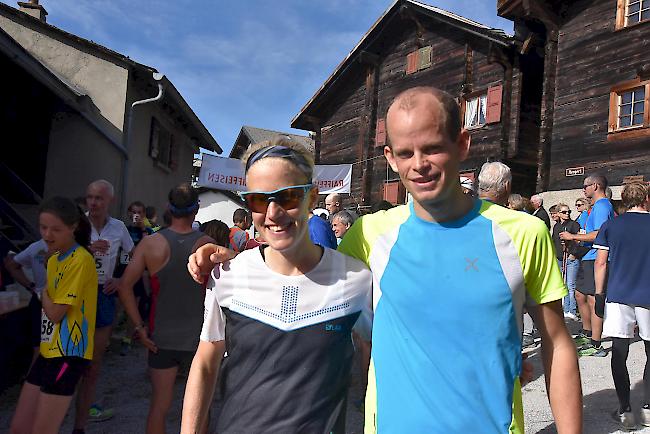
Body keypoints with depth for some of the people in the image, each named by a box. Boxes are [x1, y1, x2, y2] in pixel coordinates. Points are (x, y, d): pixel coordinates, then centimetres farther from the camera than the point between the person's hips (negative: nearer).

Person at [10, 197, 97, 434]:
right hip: (49, 351, 9)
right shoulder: (53, 260, 11)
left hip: (69, 353, -9)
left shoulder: (81, 260, -17)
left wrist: (43, 291, -2)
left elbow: (55, 313, -15)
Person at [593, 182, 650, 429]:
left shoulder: (610, 226, 3)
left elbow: (600, 263, 0)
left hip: (618, 295, 0)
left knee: (619, 353, 5)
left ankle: (625, 411, 7)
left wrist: (599, 295, 5)